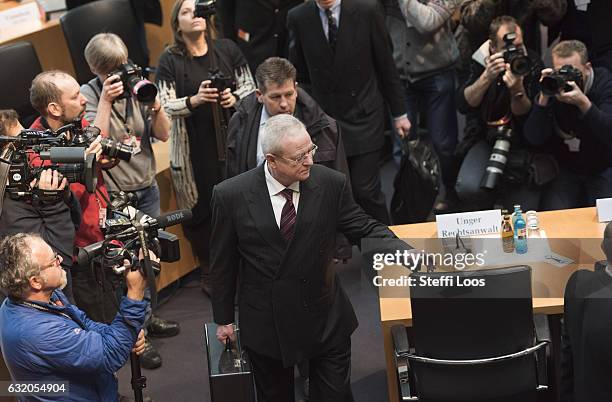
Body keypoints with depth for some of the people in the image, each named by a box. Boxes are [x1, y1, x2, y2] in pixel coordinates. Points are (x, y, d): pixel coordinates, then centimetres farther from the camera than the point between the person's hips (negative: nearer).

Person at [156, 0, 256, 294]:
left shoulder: (227, 49, 3)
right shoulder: (169, 60, -3)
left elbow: (248, 85, 10)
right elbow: (166, 106, -7)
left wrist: (235, 97, -12)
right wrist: (194, 100, -24)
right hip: (194, 148, -2)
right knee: (202, 209, 3)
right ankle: (208, 272, 21)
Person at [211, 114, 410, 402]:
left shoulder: (331, 183, -11)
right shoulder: (231, 195, -12)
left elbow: (364, 229, -1)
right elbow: (222, 261, -1)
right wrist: (223, 319, 6)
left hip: (325, 320, 1)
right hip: (265, 324, 0)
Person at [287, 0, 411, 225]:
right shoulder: (298, 18, -3)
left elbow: (386, 65, 1)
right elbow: (300, 75, 8)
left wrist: (399, 113, 6)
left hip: (363, 116, -1)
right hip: (324, 120, 2)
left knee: (365, 190, -5)